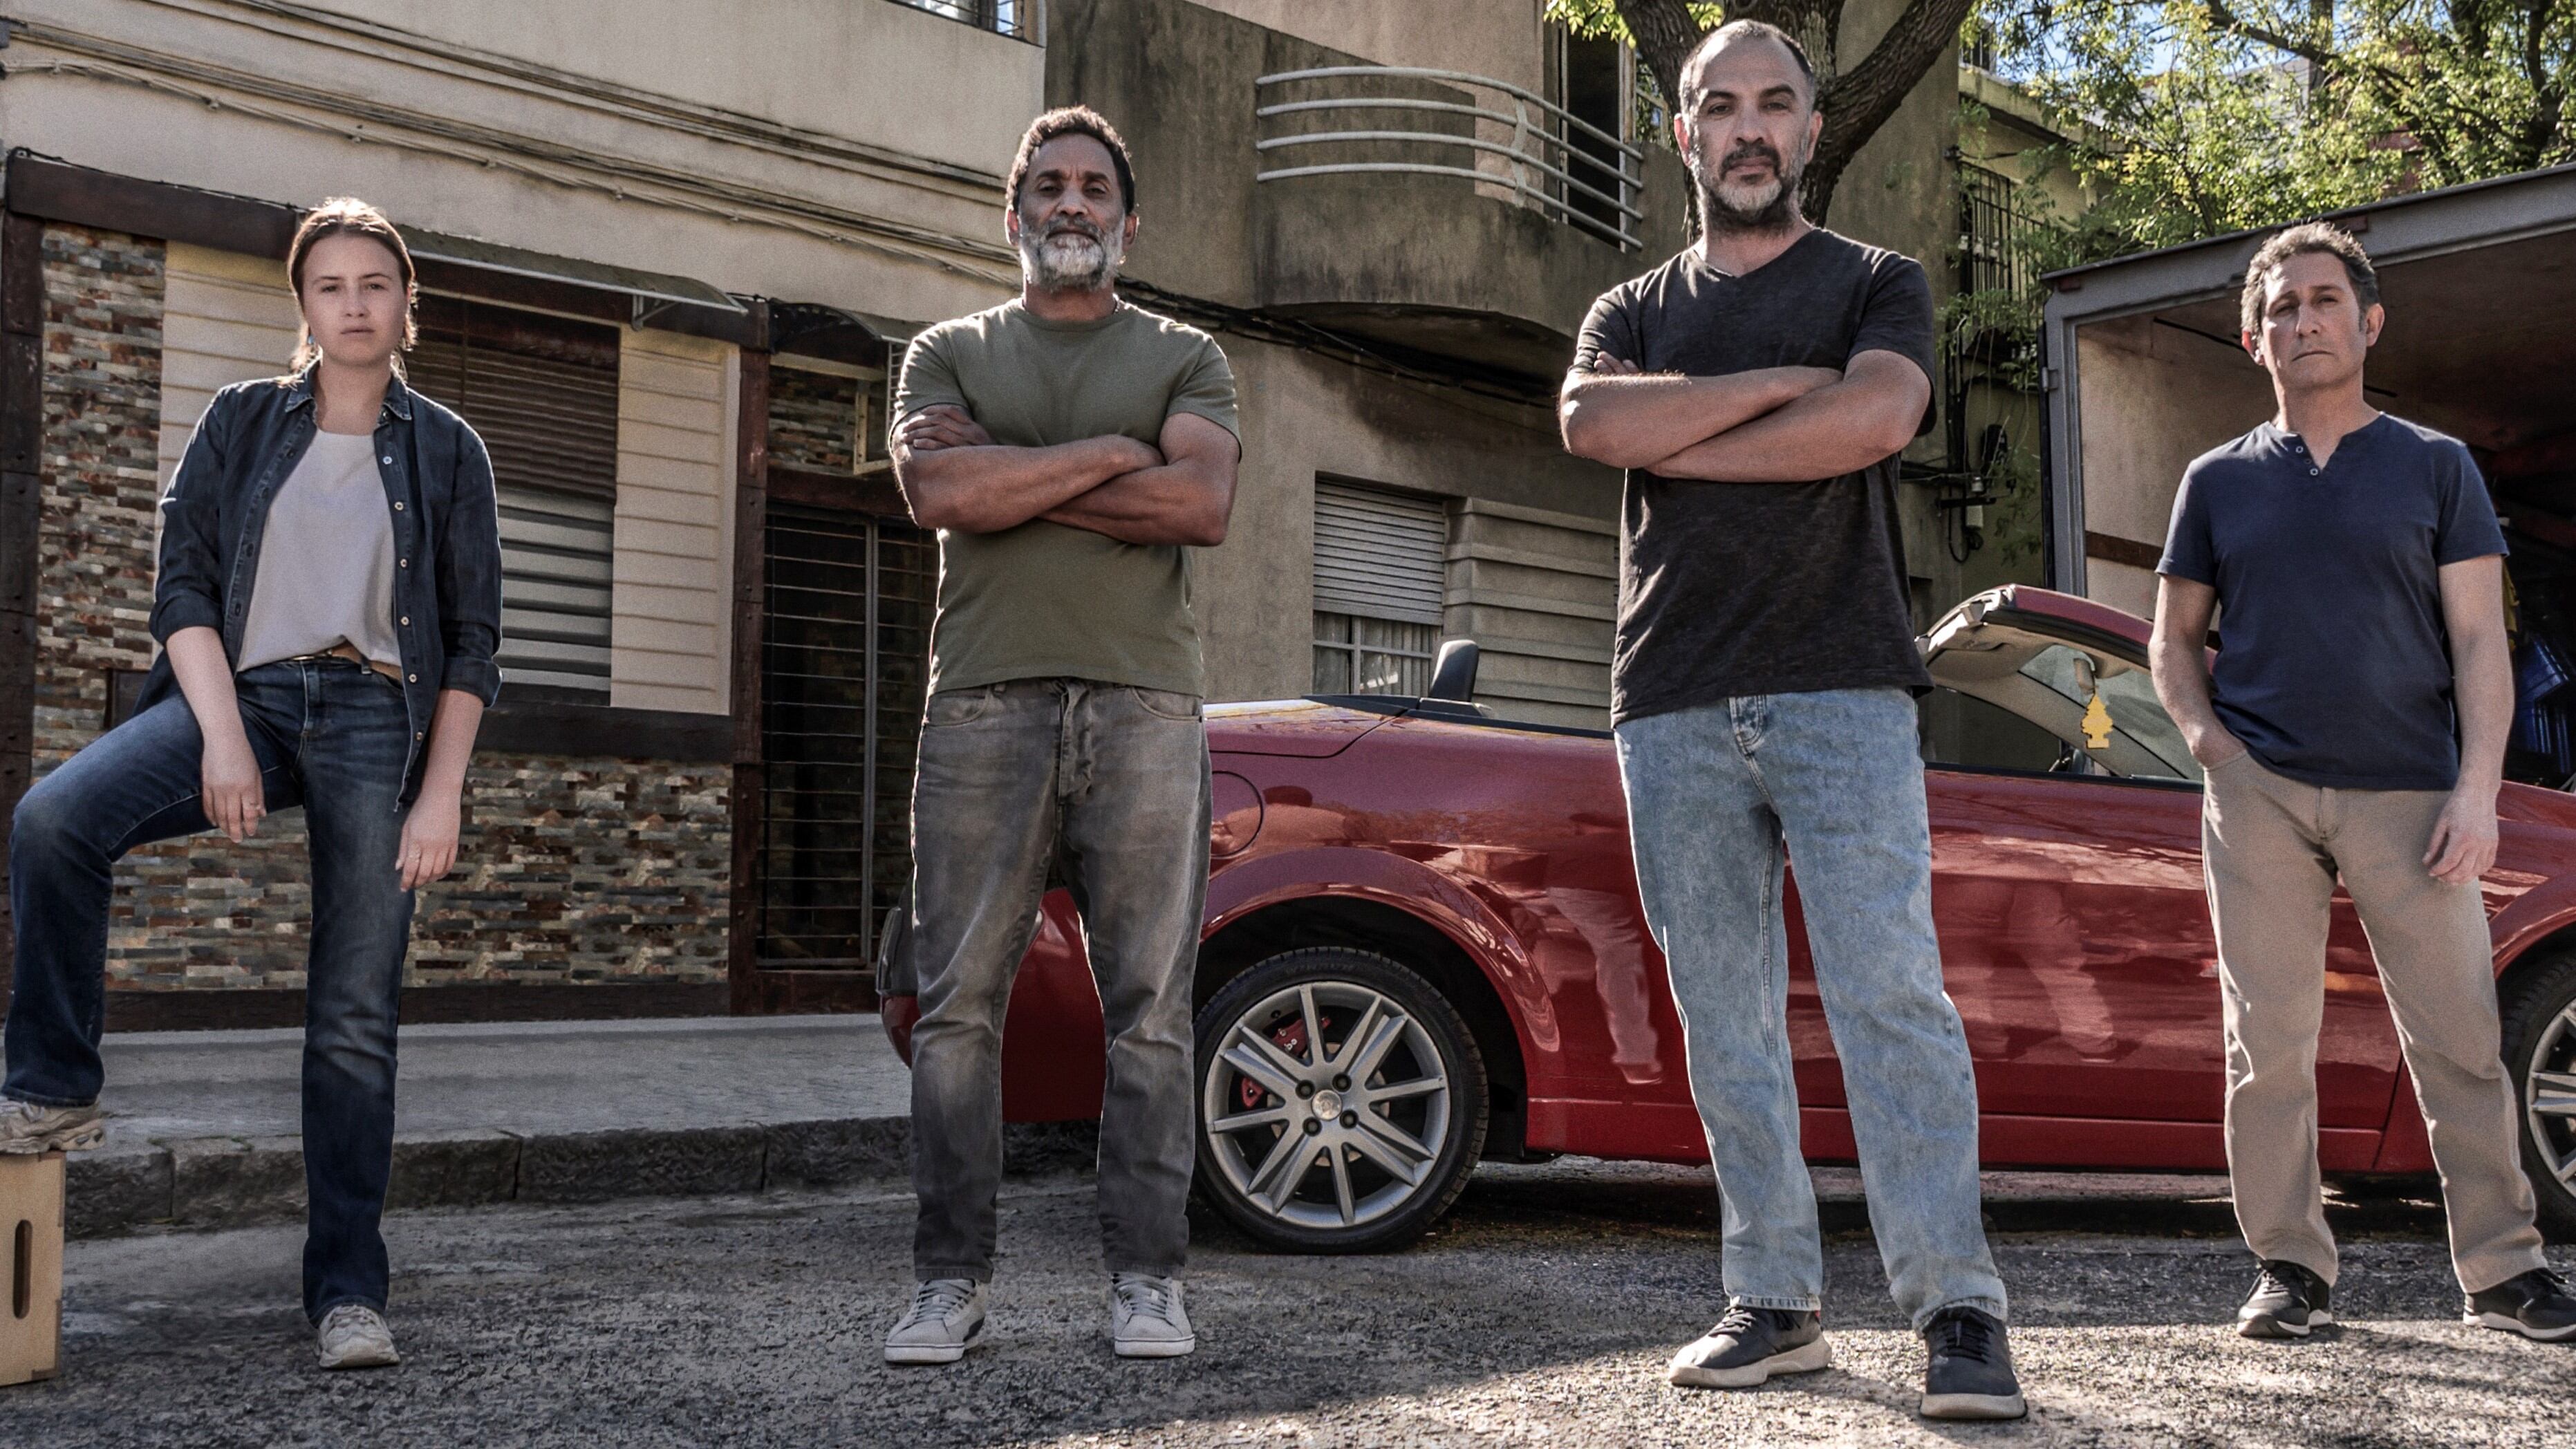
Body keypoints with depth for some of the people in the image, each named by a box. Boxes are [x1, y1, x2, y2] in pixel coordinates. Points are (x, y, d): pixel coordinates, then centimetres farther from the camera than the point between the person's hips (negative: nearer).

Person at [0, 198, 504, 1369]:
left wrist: (441, 797, -3)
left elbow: (472, 641, 7)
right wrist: (221, 732, -11)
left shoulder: (446, 451, 11)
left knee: (356, 1016, -3)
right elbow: (183, 584, 4)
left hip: (377, 715, -1)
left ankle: (346, 1288, 5)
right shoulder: (241, 423, 13)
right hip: (247, 691, 1)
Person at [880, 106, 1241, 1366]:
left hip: (1145, 706, 0)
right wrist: (1108, 454, -2)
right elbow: (938, 495, -3)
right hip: (985, 704, 0)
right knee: (957, 1005, -2)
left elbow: (1203, 505, -4)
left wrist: (1011, 478, -3)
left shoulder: (1185, 358, 16)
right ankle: (951, 1282, 7)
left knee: (1149, 1011, -2)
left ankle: (1146, 1279, 6)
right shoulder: (949, 354, 18)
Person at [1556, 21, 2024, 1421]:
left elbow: (1877, 417, -11)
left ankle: (1956, 1307, -8)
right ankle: (1775, 1301, 11)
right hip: (1673, 710, 3)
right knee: (1725, 1025, 4)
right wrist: (1780, 383, -7)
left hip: (1839, 689, -3)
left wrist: (1682, 443, -4)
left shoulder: (1877, 284, 12)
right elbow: (1592, 421, -4)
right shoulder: (1633, 309, 19)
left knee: (1889, 992, -11)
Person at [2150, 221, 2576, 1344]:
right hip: (2260, 793, 1)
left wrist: (2478, 789, -7)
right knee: (2268, 1042, 0)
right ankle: (2290, 1268, 9)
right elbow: (2173, 638, 16)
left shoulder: (2434, 466, 9)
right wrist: (2205, 735, -3)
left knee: (2459, 1035, -1)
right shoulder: (2219, 480, 13)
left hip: (2409, 791, -1)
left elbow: (2480, 641, 4)